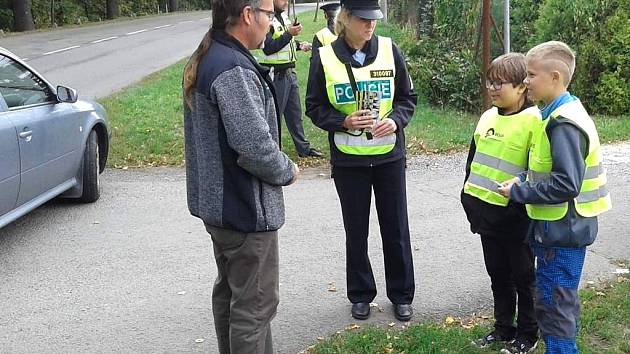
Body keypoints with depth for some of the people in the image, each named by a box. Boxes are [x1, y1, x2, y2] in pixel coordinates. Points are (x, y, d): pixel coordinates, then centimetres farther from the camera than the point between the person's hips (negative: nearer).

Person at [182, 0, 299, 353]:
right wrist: (287, 171, -9)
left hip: (217, 201, 10)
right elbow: (256, 148, -29)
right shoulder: (234, 71, -25)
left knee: (229, 291, 23)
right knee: (255, 304, 1)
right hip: (246, 209, -10)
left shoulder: (203, 60, 7)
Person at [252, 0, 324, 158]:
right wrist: (289, 34, -26)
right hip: (276, 75, -9)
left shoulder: (284, 16, 12)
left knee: (295, 112, 16)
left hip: (290, 72, 9)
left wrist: (299, 45, 8)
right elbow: (268, 48, -23)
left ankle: (304, 148, 26)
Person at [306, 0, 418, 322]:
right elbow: (315, 107, -2)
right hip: (348, 160, -1)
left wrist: (396, 120, -16)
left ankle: (401, 295, 26)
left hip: (389, 156, 1)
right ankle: (360, 294, 29)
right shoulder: (325, 58, -9)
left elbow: (408, 98, 4)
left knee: (396, 228, 10)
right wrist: (343, 121, -19)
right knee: (356, 231, 12)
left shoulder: (389, 50, -5)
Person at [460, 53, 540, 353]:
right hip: (487, 213, 7)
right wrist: (469, 197, 14)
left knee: (523, 276, 10)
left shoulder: (534, 121, -15)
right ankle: (503, 328, 33)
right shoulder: (487, 118, 8)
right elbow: (473, 160, 16)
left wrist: (522, 205, -17)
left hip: (515, 218, -7)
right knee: (497, 274, 18)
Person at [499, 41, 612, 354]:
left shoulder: (564, 124, -22)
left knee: (552, 303, 0)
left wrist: (519, 192, -18)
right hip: (562, 228, 10)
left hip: (561, 231, -10)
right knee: (562, 301, 20)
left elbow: (566, 184, -28)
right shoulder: (560, 115, 9)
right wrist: (525, 185, 3)